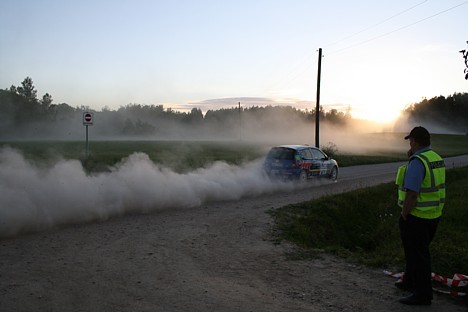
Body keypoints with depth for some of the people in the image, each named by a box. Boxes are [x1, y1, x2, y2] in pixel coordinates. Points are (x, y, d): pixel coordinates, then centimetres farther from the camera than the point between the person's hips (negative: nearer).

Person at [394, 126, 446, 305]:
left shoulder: (417, 162, -22)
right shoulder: (437, 158, 8)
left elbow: (412, 193, -25)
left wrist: (404, 215, -14)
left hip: (417, 216, -9)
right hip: (433, 215, 9)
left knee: (416, 254, 1)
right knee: (417, 251, 23)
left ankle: (423, 294, 9)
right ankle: (410, 282, 38)